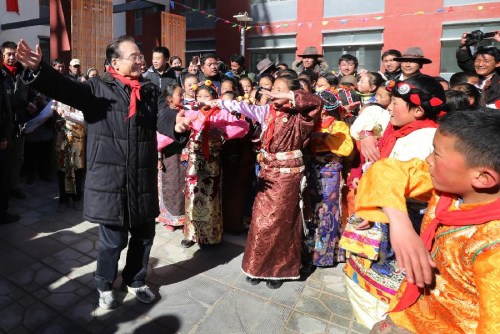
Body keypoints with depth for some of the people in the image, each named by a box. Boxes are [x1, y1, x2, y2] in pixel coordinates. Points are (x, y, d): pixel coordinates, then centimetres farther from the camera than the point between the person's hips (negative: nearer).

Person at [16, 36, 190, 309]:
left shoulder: (150, 91, 8)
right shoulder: (97, 88, -1)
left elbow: (163, 116, -7)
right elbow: (66, 88, -15)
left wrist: (176, 123, -29)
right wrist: (37, 69, -34)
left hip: (143, 180, 4)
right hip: (110, 179, -4)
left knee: (144, 234, 15)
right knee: (113, 238, 8)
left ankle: (135, 281, 40)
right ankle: (105, 284, 37)